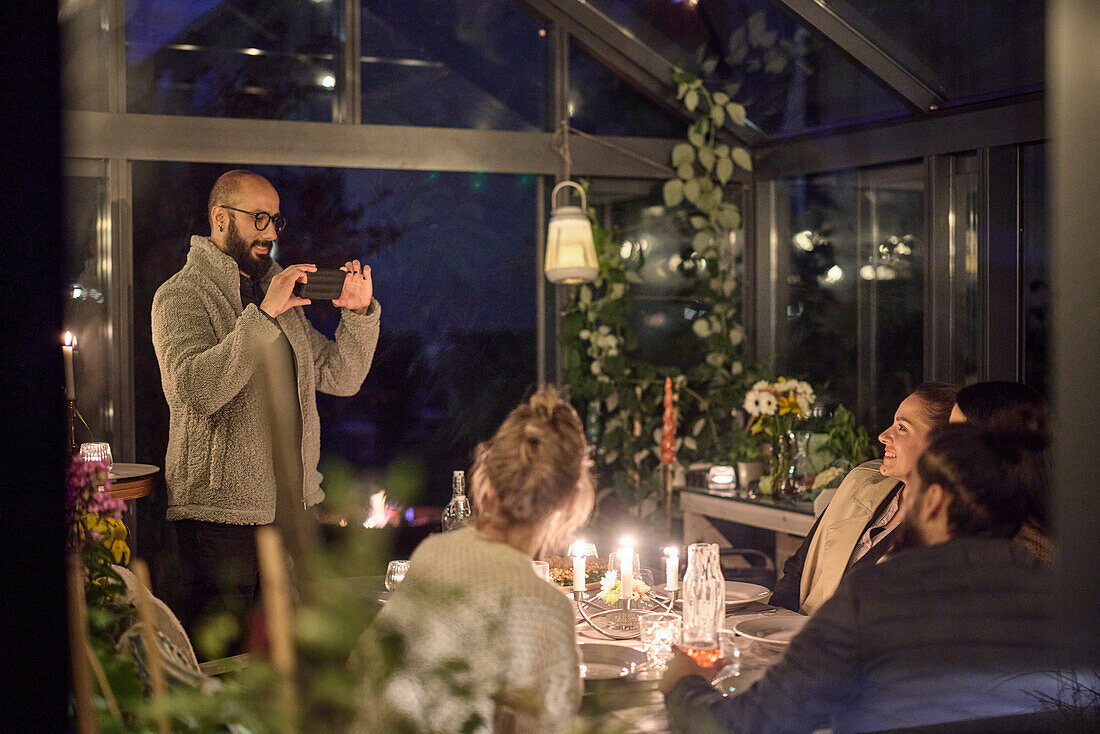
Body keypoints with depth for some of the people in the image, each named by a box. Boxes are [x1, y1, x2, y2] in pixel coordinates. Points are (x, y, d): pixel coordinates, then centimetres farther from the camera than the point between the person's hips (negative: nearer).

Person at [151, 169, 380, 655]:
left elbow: (341, 378, 14)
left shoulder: (281, 294, 18)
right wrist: (263, 313, -25)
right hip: (221, 508, -7)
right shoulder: (182, 295, -5)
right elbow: (193, 389, -23)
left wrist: (359, 312, -1)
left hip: (293, 502, 7)